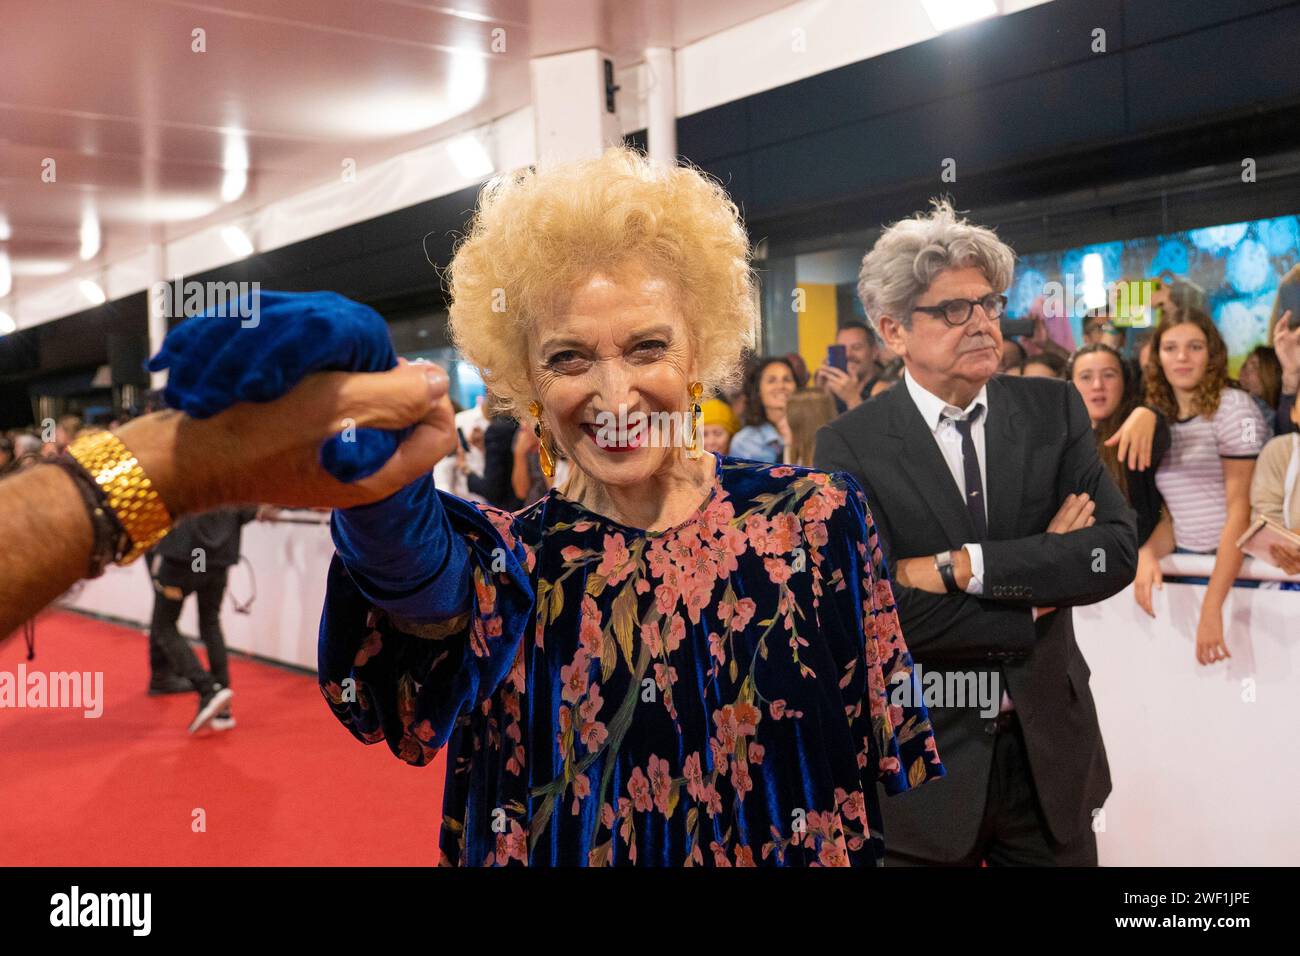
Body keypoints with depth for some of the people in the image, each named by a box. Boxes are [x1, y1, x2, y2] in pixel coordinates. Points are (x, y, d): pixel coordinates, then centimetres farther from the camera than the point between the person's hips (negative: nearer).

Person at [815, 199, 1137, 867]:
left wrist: (962, 566, -21)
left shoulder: (1054, 411, 0)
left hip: (1050, 750, 3)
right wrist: (1037, 593, -13)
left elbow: (1117, 551, -11)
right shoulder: (849, 446, -11)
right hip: (923, 763, -3)